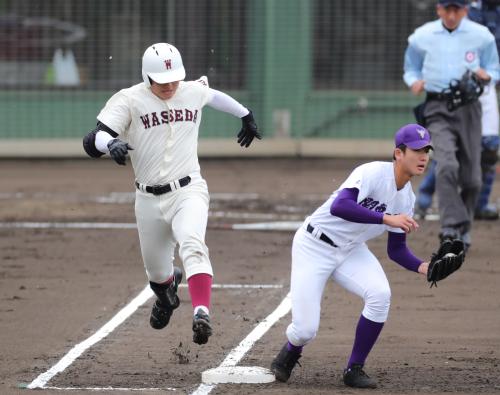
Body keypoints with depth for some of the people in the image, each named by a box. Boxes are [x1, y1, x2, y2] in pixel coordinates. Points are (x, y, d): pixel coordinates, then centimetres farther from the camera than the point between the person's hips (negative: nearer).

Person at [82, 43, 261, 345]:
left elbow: (215, 95, 29)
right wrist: (111, 143, -42)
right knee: (157, 271, 14)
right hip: (149, 199, 1)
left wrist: (246, 116, 43)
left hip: (188, 192, -1)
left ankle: (202, 312, -46)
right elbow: (91, 142, -19)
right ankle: (168, 292, 52)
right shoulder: (130, 100, -8)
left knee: (192, 244, -30)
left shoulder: (194, 92, 2)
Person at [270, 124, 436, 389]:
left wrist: (423, 267, -14)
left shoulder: (407, 198, -1)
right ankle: (288, 356, 28)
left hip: (351, 250, 6)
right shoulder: (373, 173, -25)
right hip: (314, 247, -6)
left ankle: (354, 370, -6)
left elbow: (396, 250, 6)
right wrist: (387, 219, -45)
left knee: (380, 295, -23)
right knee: (306, 329, -12)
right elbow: (339, 207, -40)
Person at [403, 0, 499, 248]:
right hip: (437, 108, -1)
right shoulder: (422, 37, 5)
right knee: (446, 166, -21)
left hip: (468, 109, 1)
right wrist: (414, 82, -7)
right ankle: (451, 228, -25)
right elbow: (411, 69, 16)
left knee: (471, 176, 4)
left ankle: (463, 230, 24)